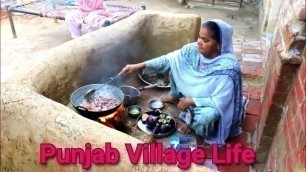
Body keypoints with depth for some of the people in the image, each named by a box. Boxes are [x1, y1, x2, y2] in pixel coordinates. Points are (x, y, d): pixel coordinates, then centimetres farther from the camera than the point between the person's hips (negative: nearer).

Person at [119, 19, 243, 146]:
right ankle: (175, 97, 22)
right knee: (174, 65, -3)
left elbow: (219, 101, -31)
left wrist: (190, 101, -28)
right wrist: (139, 66, -22)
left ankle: (192, 123, 1)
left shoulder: (228, 67, -34)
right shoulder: (194, 50, -19)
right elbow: (168, 60, -15)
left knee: (206, 116, -38)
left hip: (214, 105, -5)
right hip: (193, 91, 5)